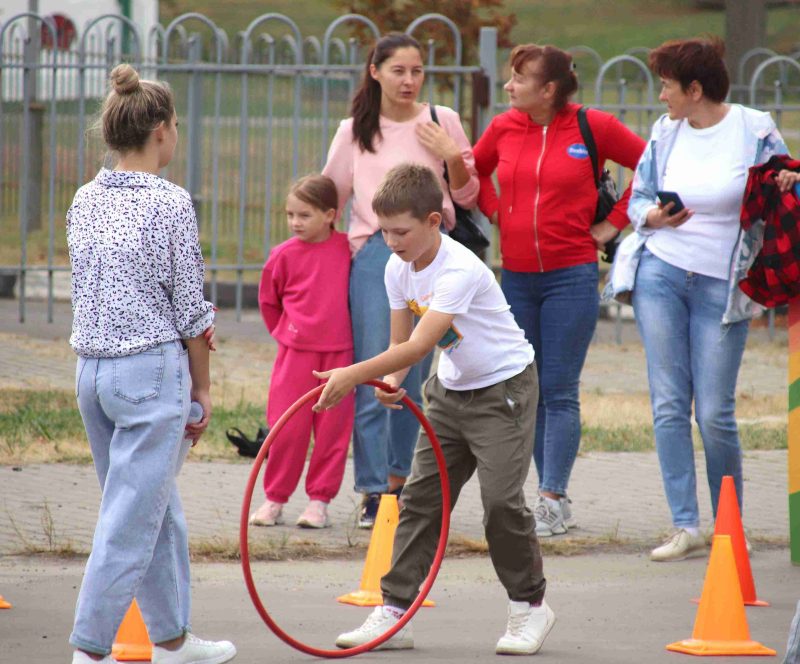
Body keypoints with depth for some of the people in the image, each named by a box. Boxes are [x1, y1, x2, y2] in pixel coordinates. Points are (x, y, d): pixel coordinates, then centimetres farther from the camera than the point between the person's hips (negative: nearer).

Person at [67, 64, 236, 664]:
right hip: (151, 371, -7)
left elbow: (88, 290, 11)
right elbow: (188, 307, -9)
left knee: (159, 509, 19)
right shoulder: (170, 203, -12)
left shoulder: (86, 201, 7)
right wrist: (202, 389, 0)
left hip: (92, 368, 8)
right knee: (132, 517, -3)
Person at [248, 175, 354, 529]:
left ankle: (319, 500, 11)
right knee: (288, 428, -2)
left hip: (339, 351, 1)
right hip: (296, 352, -1)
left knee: (333, 429, 2)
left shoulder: (348, 249, -1)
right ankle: (275, 498, 10)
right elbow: (268, 300, 12)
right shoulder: (284, 255, -3)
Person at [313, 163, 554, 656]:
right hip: (451, 390, 8)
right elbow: (401, 343, 3)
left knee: (501, 498, -13)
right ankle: (394, 611, 2)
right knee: (420, 496, 2)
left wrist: (353, 375, -40)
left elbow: (419, 346, -37)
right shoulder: (399, 269, -5)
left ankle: (530, 605, 6)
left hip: (504, 388, -8)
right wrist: (391, 381, -19)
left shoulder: (460, 270, -29)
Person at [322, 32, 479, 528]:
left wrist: (452, 157, -7)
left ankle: (397, 481, 17)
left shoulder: (441, 121, 6)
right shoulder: (355, 131, 8)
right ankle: (374, 493, -7)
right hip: (374, 254, -1)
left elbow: (468, 196, 10)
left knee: (413, 378, 5)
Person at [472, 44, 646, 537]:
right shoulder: (504, 128, 6)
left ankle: (553, 500, -5)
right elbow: (475, 171, 25)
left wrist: (614, 223, -1)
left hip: (571, 276, -5)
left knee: (559, 392, -7)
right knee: (529, 393, 6)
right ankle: (558, 503, 13)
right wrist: (496, 213, 11)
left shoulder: (594, 127, -6)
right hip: (517, 276, 5)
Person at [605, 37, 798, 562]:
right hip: (660, 272, 3)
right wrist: (653, 216, -8)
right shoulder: (666, 132, 7)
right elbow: (638, 198, 14)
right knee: (669, 404, -3)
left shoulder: (755, 131, -3)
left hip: (723, 283, -3)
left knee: (715, 413, -5)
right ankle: (686, 528, 0)